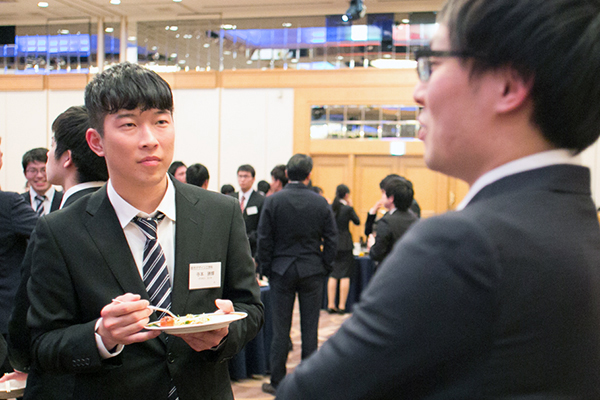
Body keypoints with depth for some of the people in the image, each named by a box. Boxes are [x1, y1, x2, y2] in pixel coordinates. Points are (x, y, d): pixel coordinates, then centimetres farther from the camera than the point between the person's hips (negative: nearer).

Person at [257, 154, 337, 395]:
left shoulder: (273, 201, -6)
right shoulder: (321, 203, -3)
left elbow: (264, 239, -5)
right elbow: (331, 239, 0)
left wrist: (266, 269, 5)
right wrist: (324, 267, 10)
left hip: (282, 270, -1)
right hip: (313, 271, 1)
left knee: (280, 327, 6)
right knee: (310, 327, 8)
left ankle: (277, 382, 12)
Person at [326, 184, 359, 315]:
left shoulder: (330, 208, 1)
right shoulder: (348, 209, -11)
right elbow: (357, 222, 3)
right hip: (345, 244, -4)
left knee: (333, 275, 9)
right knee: (345, 275, 2)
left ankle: (331, 305, 10)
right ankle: (342, 306, 3)